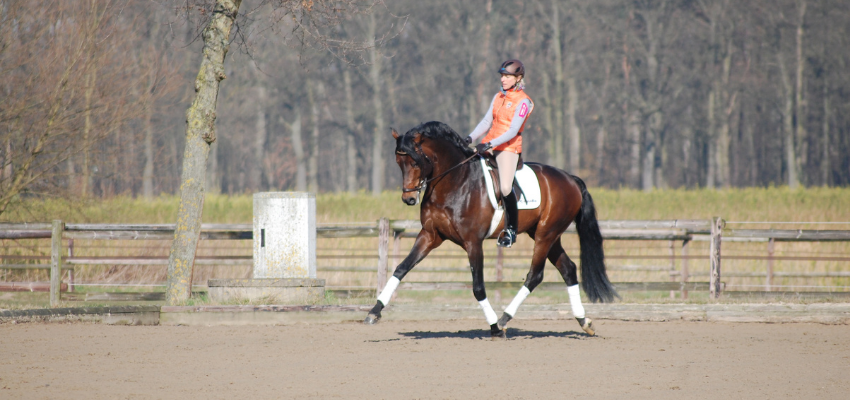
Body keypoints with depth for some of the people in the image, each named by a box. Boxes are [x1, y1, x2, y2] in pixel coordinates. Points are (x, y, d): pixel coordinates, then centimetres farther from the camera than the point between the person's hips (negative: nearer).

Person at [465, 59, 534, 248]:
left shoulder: (522, 102, -8)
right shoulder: (498, 97, 14)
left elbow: (513, 130, -16)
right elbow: (486, 122, 15)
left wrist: (491, 144, -25)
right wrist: (471, 138, -1)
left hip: (509, 147, -7)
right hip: (489, 144, 7)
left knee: (505, 188, -21)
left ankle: (511, 229, -6)